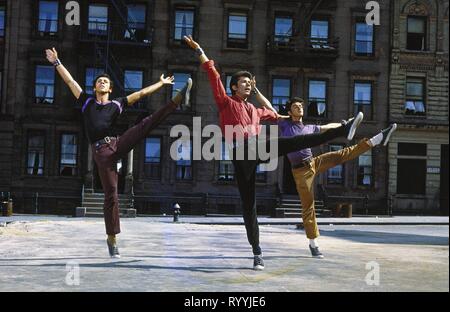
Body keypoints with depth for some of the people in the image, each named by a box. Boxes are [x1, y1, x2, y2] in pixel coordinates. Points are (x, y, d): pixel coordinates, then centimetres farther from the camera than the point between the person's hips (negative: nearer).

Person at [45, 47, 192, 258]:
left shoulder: (117, 104, 15)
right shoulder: (87, 102, 16)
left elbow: (141, 93, 18)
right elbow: (70, 81, 18)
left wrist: (161, 83, 20)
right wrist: (57, 63, 19)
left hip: (118, 144, 1)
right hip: (101, 152, -1)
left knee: (147, 123, -18)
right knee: (111, 194, -4)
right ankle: (112, 238, 3)